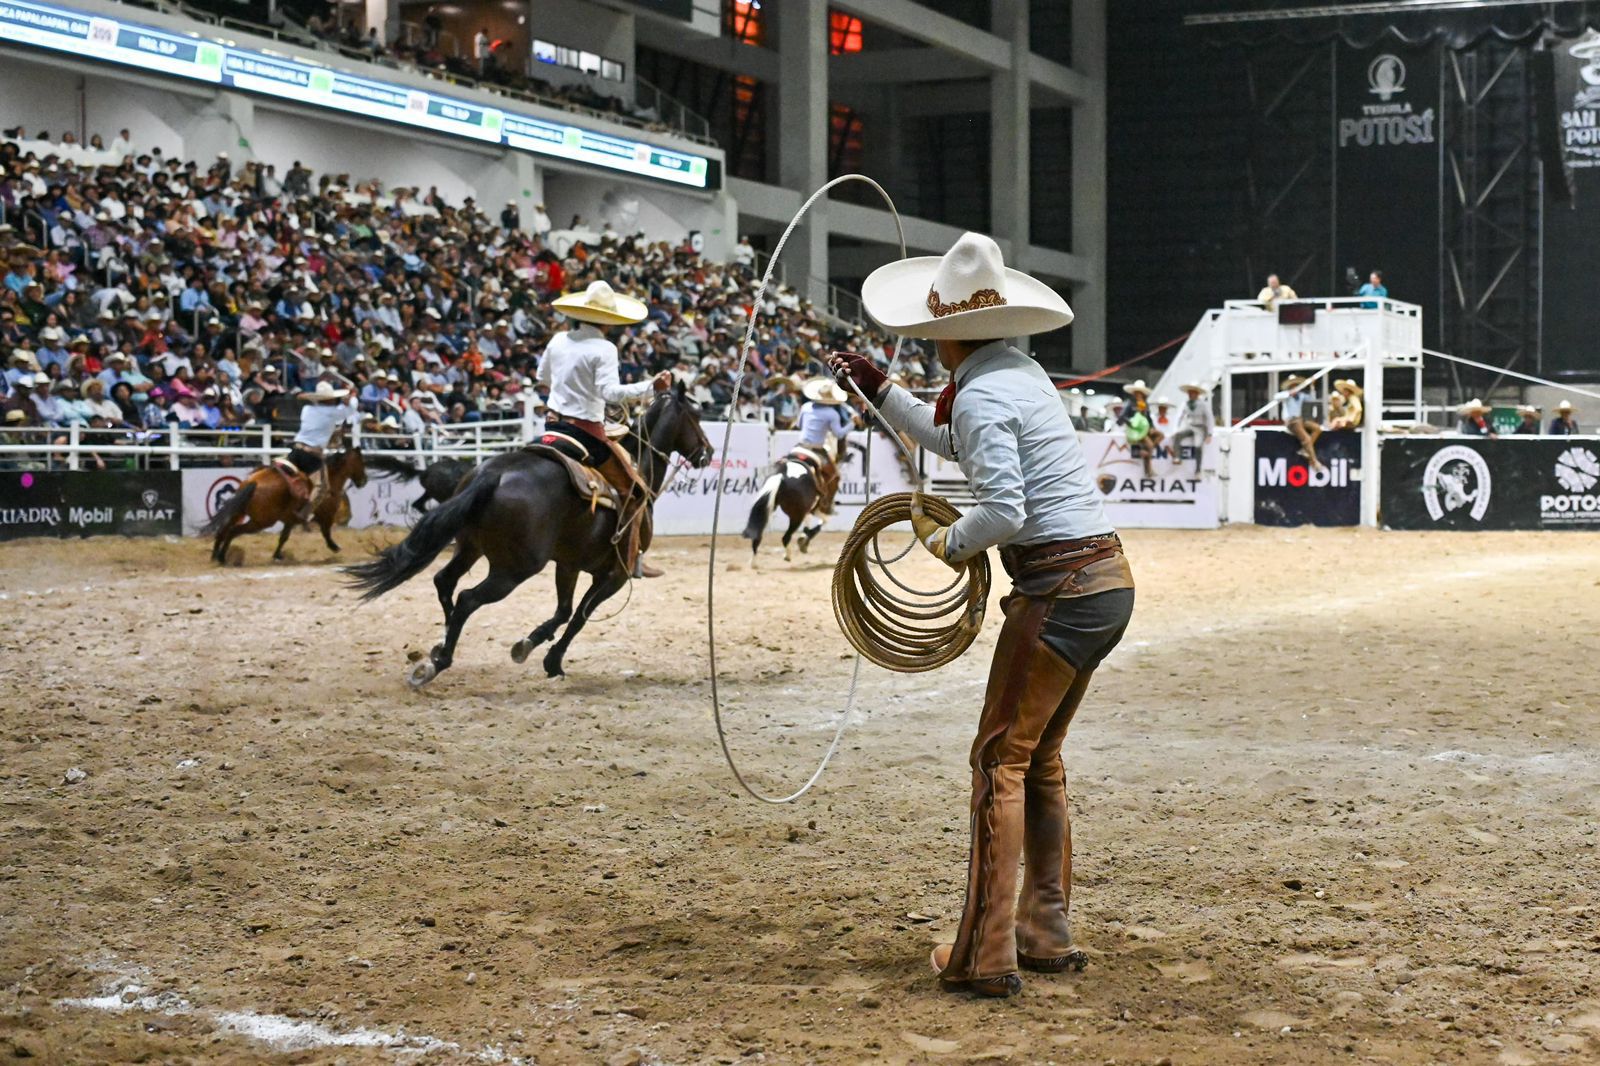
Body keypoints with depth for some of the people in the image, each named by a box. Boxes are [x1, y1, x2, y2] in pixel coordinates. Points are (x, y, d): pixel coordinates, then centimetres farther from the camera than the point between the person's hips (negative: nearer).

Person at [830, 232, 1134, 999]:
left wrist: (946, 544, -5)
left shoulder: (979, 396, -13)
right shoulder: (1020, 372, 16)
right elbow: (952, 441, 35)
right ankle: (1047, 935, 24)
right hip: (1107, 581, 9)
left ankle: (985, 956, -3)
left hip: (1061, 590, -9)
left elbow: (1004, 510, -23)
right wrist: (876, 390, 36)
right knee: (1040, 758, 17)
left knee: (1000, 759, -4)